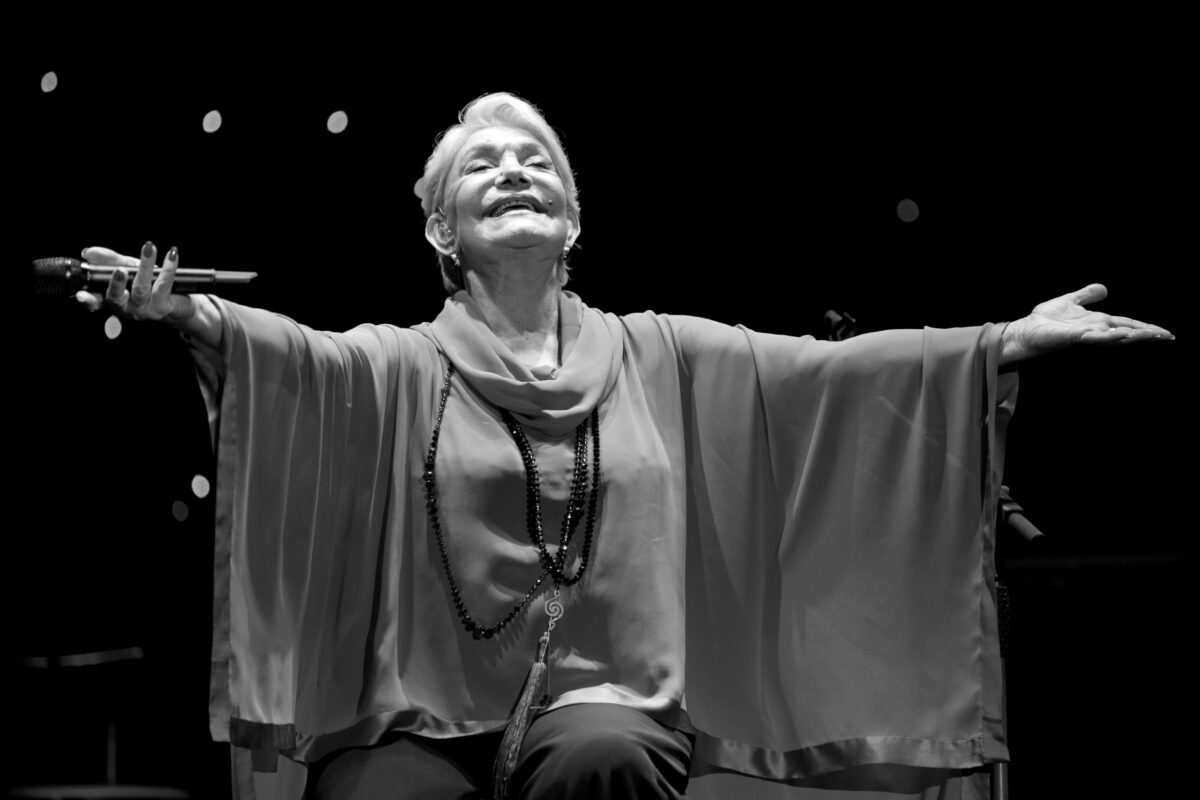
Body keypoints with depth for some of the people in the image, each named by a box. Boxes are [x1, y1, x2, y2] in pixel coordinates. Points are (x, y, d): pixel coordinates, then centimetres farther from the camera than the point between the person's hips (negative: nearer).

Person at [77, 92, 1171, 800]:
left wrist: (1010, 341, -5)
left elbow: (827, 368, 5)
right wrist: (184, 311, -37)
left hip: (603, 707, 1)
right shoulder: (403, 364, 5)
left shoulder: (659, 357, 12)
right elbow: (295, 356, -15)